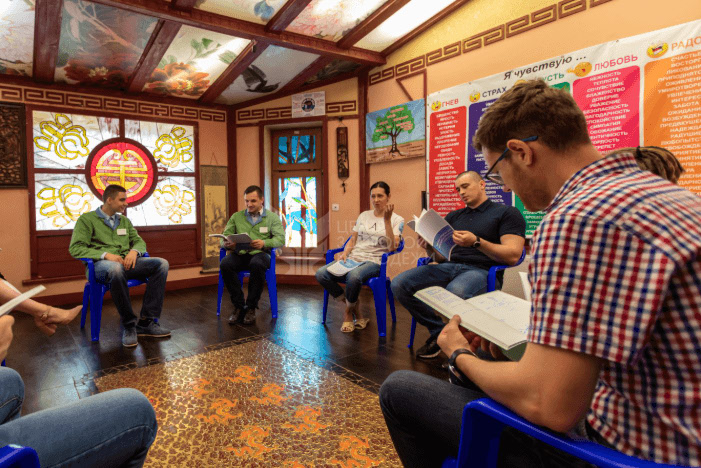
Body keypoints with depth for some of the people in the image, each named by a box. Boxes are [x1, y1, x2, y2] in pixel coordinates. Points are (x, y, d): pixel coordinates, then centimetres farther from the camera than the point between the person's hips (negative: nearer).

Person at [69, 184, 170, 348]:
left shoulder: (124, 221, 24)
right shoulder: (87, 219, 7)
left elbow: (139, 241, 20)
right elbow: (75, 248, -3)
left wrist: (134, 251, -5)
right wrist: (105, 254, -19)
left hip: (126, 262, 6)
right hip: (101, 264, -5)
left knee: (161, 264, -22)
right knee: (116, 268, -43)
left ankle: (146, 322, -23)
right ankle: (129, 325, -28)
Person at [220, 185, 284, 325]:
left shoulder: (272, 217, 12)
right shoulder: (236, 217, 19)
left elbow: (280, 239, -2)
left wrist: (264, 243, -23)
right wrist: (226, 244, -14)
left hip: (260, 253, -2)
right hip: (239, 254, 3)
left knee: (257, 264, -38)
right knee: (225, 264, -31)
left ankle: (251, 308, -19)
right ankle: (238, 306, -15)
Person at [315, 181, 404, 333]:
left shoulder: (397, 220, 4)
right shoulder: (364, 215, 19)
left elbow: (391, 247, -10)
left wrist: (387, 219, -16)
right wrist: (345, 253, 0)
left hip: (374, 262, -5)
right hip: (353, 258, 5)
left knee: (353, 276, -40)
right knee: (321, 273, -21)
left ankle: (348, 313, -7)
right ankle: (357, 314, -8)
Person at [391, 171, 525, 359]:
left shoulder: (507, 213, 7)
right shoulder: (453, 216, 24)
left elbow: (513, 255, -7)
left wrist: (476, 242, -20)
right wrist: (430, 247, -3)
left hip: (481, 270, -5)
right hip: (448, 266, 6)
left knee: (455, 292, -41)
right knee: (399, 284, -18)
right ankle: (438, 331, -3)